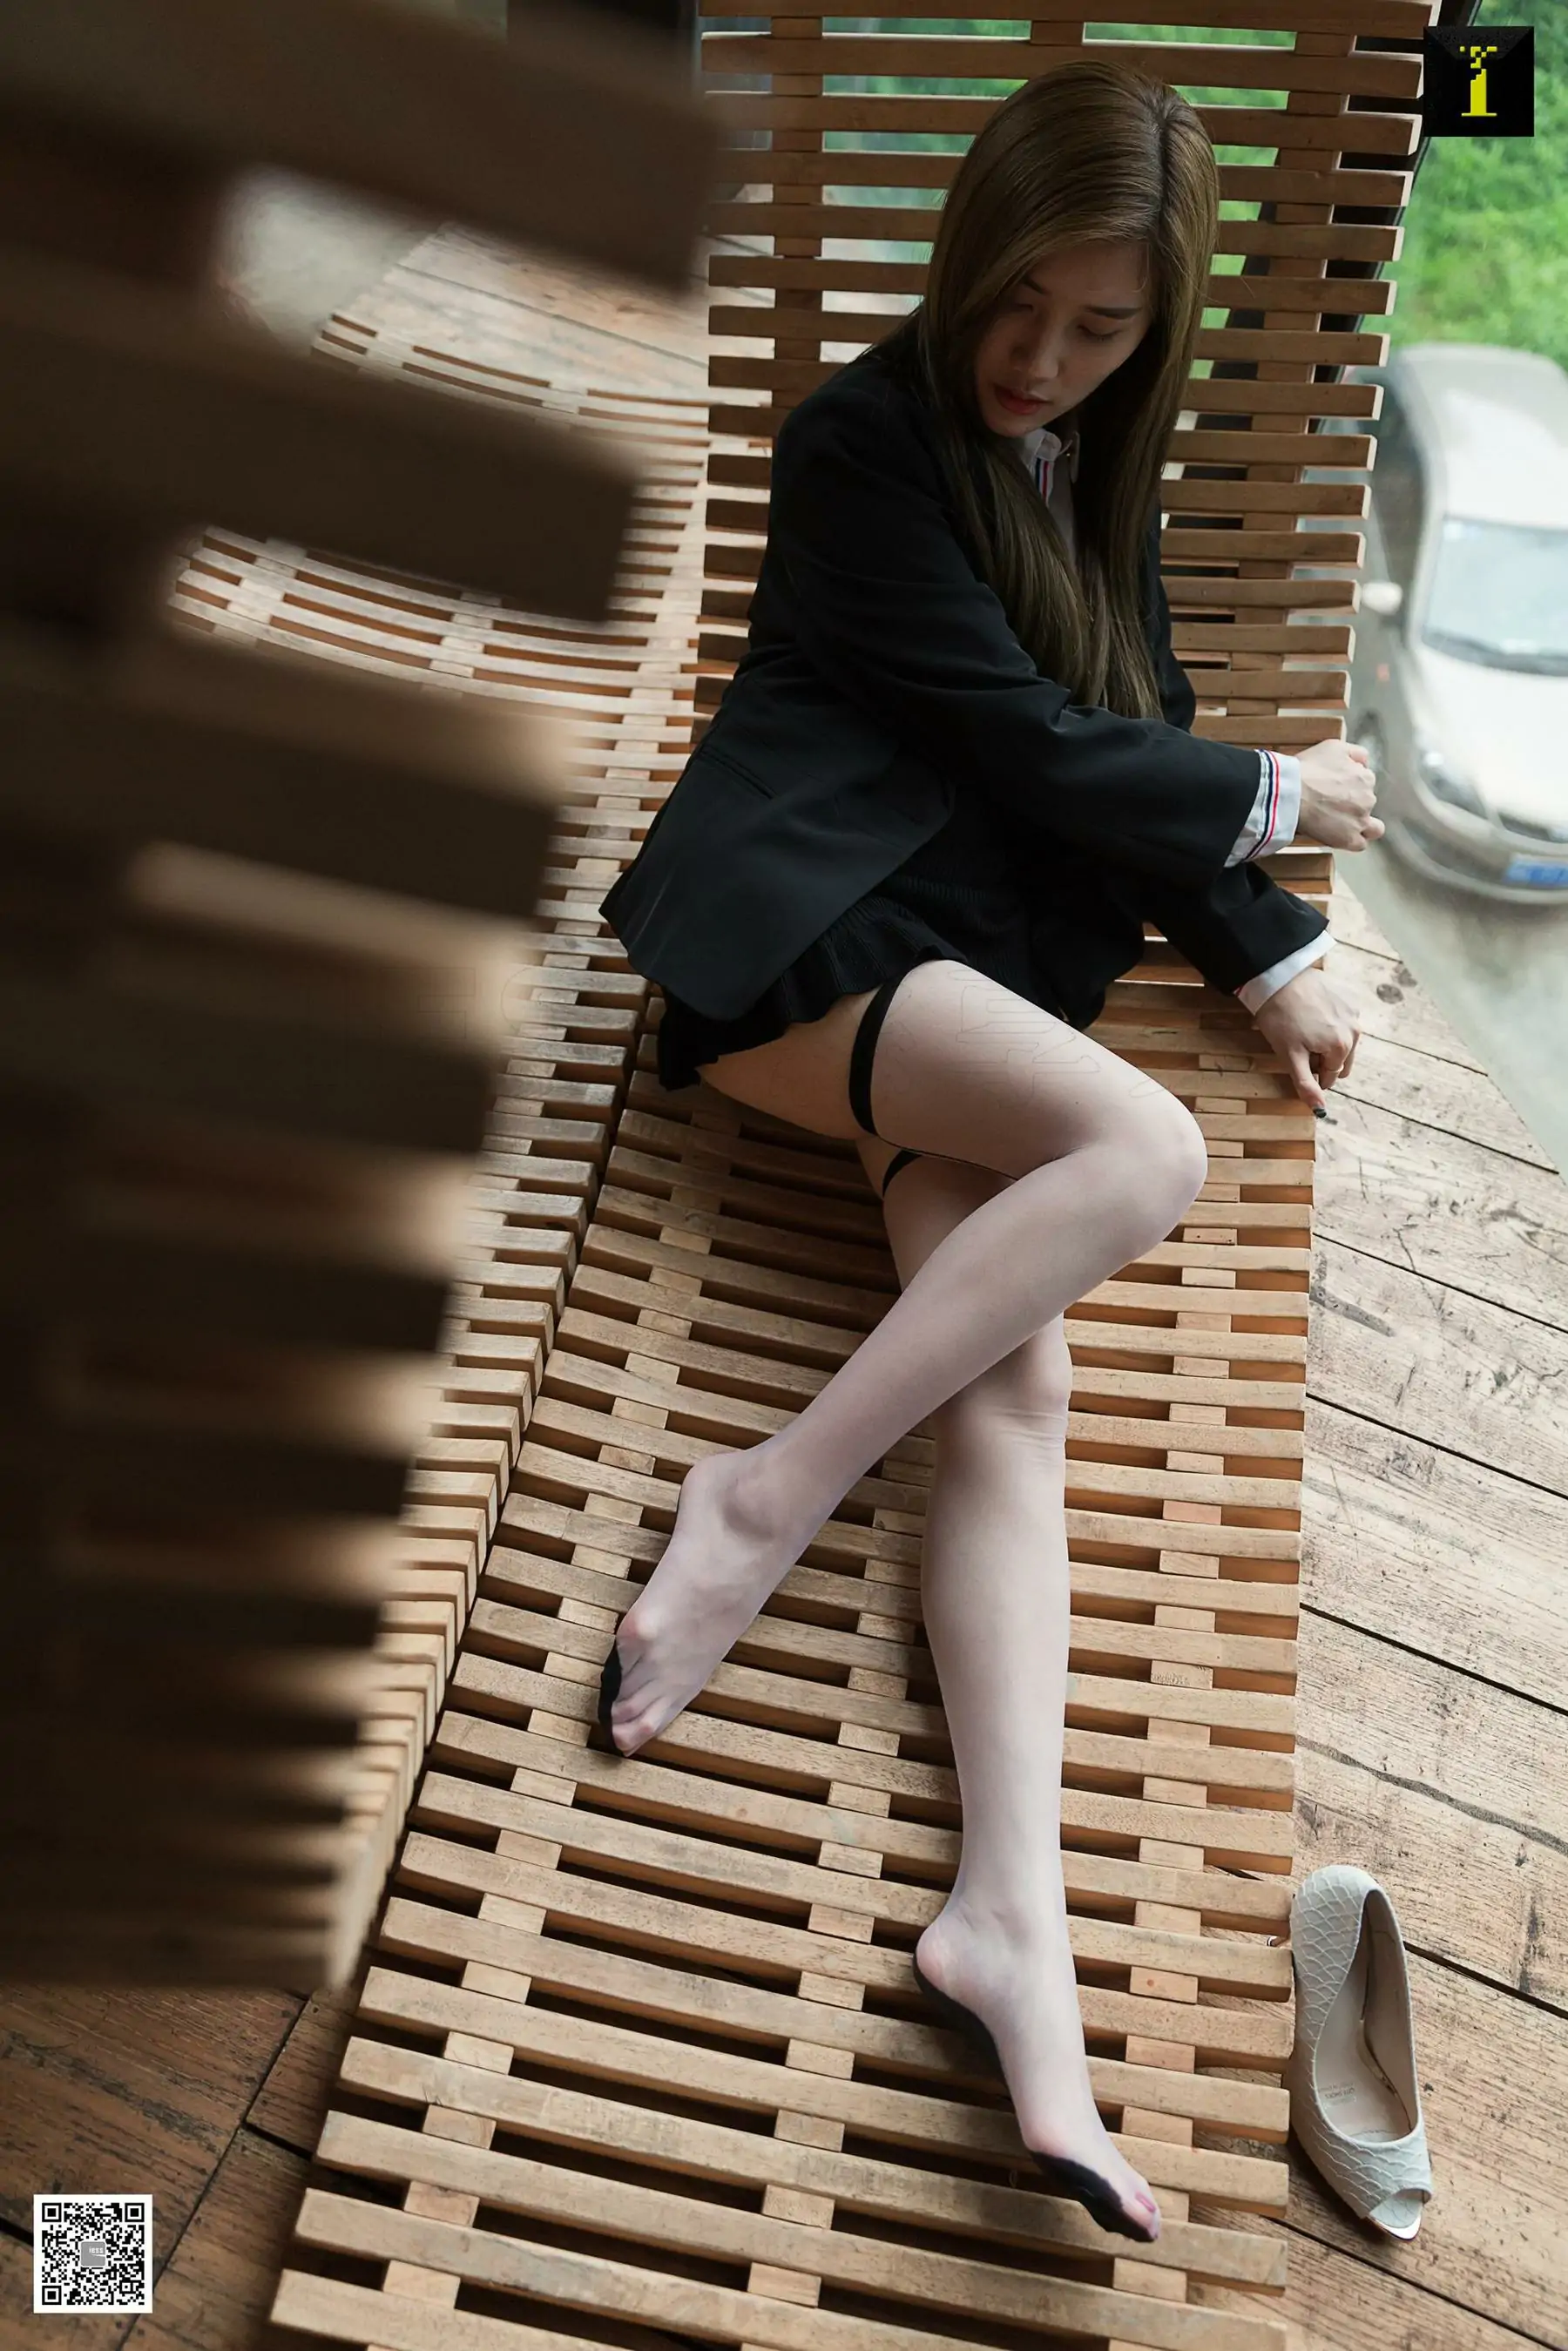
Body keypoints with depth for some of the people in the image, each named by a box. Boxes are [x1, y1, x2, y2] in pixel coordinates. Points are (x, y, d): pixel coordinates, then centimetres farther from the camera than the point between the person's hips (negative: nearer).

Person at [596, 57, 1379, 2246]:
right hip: (805, 919, -5)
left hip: (982, 964, 6)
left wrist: (1271, 955, 12)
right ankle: (774, 1496, -23)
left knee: (1018, 1388, -19)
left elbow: (1131, 754, 25)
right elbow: (1024, 742, -6)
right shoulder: (867, 438, 1)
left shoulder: (1097, 481, 23)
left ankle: (1012, 1909, -29)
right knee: (1143, 1145, -32)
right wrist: (1274, 797, 5)